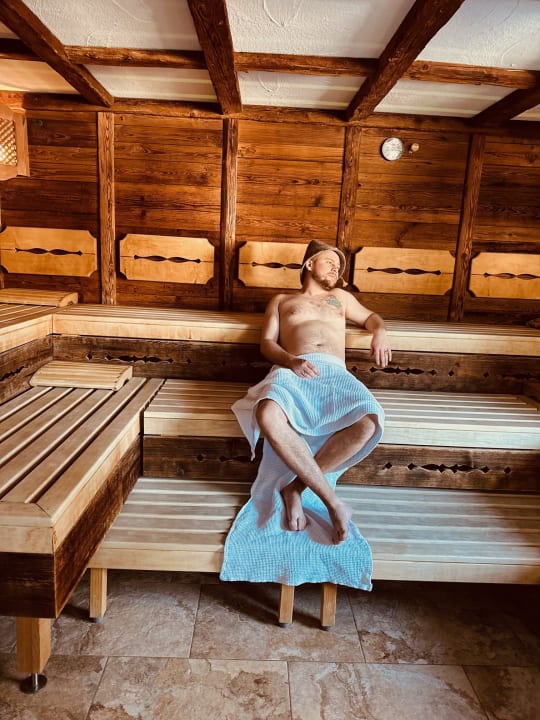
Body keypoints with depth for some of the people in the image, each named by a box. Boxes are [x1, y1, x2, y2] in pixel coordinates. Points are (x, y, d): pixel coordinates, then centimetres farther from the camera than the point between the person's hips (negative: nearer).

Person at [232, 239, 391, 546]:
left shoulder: (340, 297, 36)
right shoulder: (281, 300, 28)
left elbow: (371, 316, 43)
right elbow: (267, 342, 15)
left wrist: (380, 332, 15)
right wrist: (291, 361, -9)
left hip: (335, 371, 2)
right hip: (291, 369, -1)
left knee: (370, 422, -34)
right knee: (269, 415, -40)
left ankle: (295, 488, -18)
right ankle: (332, 500, -27)